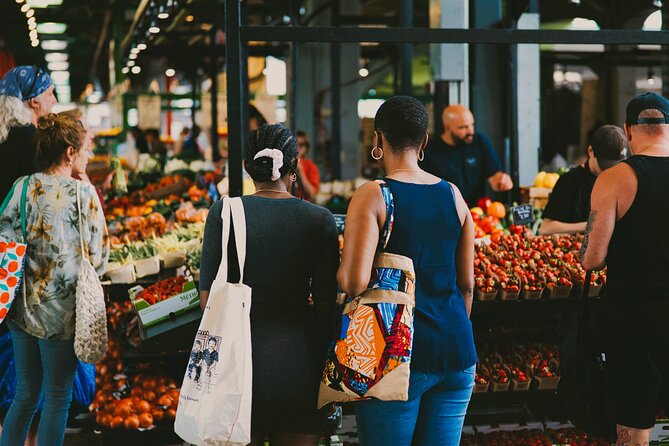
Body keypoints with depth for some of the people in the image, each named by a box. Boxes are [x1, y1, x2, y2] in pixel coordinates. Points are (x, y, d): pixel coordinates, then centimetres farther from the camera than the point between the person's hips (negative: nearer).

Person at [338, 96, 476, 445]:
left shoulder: (371, 197, -9)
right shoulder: (453, 195, 6)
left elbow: (354, 283, -18)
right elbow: (466, 284, 11)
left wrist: (340, 273, 4)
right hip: (455, 349, 5)